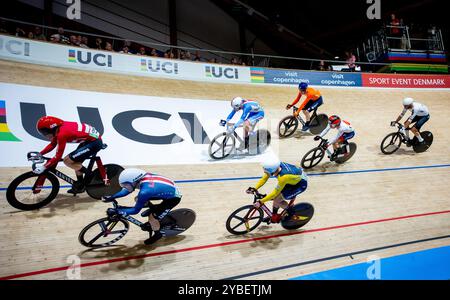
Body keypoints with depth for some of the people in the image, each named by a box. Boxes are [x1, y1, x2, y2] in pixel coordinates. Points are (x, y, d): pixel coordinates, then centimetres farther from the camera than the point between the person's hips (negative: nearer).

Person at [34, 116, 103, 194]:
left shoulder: (62, 133, -22)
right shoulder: (59, 128, 4)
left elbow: (58, 156, -19)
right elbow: (52, 144, 19)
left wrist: (43, 167, -13)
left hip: (95, 142, -10)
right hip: (90, 138, 10)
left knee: (67, 160, -10)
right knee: (76, 162, 19)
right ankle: (80, 186, 33)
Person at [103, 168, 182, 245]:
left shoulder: (144, 191, -33)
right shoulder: (141, 177, -13)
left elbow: (135, 210, -20)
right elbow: (127, 190, 6)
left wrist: (117, 211, -16)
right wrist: (112, 197, 4)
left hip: (174, 197, -8)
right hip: (170, 189, 8)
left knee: (152, 217, -10)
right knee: (138, 199, 6)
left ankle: (158, 234, 19)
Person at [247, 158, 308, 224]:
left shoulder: (283, 177, -39)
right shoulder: (275, 166, -20)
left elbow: (275, 193, -29)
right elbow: (264, 178, -8)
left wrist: (261, 202, -27)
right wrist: (254, 188, -17)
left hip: (301, 184, -7)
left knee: (277, 199, -11)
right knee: (276, 196, 5)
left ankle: (291, 212, 13)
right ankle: (274, 216, 27)